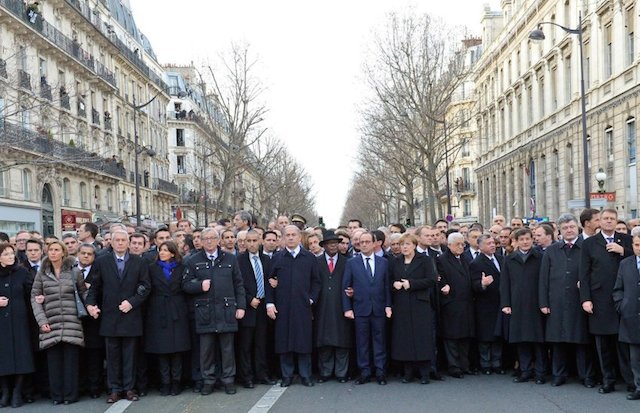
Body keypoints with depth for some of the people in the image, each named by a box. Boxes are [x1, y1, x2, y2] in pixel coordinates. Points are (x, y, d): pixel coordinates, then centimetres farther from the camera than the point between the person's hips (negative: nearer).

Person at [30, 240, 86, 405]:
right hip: (51, 323, 1)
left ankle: (70, 395, 8)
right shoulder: (42, 274, 10)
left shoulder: (74, 271, 7)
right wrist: (42, 321, -1)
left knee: (71, 360, -1)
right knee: (54, 361, 0)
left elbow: (84, 292, 13)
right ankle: (56, 395, 10)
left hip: (72, 323, -1)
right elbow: (34, 297, 8)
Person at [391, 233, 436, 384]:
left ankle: (424, 373, 2)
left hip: (420, 305, -3)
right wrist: (394, 284, -5)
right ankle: (408, 372, 10)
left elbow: (431, 280, -7)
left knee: (421, 338, -5)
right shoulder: (395, 262, 14)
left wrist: (411, 284, -13)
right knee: (404, 338, 2)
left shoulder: (424, 260, 2)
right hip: (401, 306, 4)